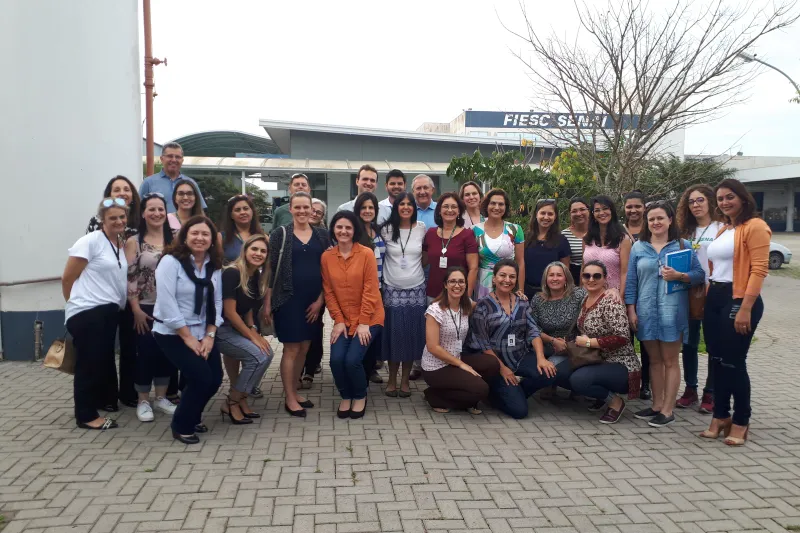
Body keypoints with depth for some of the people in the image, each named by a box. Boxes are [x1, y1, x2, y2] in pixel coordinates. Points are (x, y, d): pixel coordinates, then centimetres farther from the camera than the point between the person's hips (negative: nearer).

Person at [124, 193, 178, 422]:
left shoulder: (174, 241, 6)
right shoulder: (133, 242, -2)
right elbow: (129, 278, -7)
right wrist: (136, 309, -13)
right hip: (145, 308, -3)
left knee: (166, 351, 8)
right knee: (146, 353, 1)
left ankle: (161, 397, 24)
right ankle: (143, 401, 16)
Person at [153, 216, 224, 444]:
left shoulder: (215, 266, 4)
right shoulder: (170, 262, -14)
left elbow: (216, 302, 3)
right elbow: (167, 304, -19)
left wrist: (209, 335, -8)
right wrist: (188, 337, -17)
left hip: (202, 332, 6)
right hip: (172, 333, -6)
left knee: (215, 378, 1)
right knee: (201, 377, -14)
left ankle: (192, 416, 31)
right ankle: (181, 426, 10)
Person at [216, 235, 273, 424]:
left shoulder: (258, 276, 5)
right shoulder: (231, 273, -21)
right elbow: (229, 312, -21)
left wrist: (253, 330, -3)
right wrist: (252, 337, -16)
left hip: (237, 327, 8)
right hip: (220, 329, -8)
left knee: (268, 354, -3)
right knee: (258, 357, -19)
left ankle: (241, 400, 11)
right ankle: (231, 404, -2)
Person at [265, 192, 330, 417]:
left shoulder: (321, 235, 6)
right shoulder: (280, 234, -2)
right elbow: (270, 269, -4)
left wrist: (320, 299, -1)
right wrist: (267, 303, -8)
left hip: (313, 300, 4)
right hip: (288, 298, -4)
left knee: (304, 347, 10)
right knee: (291, 348, -1)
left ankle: (295, 392, 24)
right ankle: (289, 399, 10)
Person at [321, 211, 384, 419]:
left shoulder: (366, 253, -10)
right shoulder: (326, 257, -1)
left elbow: (370, 290, -12)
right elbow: (329, 292, 1)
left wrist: (364, 322, -14)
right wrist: (338, 320, -6)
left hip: (368, 318, -3)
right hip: (343, 319, 3)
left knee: (352, 360, -16)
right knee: (336, 359, -14)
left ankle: (360, 396, 14)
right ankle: (345, 396, 15)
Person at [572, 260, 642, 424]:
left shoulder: (610, 302, -18)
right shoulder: (585, 299, 6)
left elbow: (622, 337, -26)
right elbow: (584, 330, 19)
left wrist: (588, 342, -20)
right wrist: (578, 341, -1)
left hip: (620, 366, -8)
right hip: (599, 361, 9)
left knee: (578, 380, -29)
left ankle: (615, 400, -2)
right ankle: (603, 395, 12)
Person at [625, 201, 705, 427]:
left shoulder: (683, 245, 2)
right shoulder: (638, 247, 8)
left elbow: (699, 275, 0)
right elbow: (631, 281, 7)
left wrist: (679, 276, -19)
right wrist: (631, 310, 1)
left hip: (672, 311, -3)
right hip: (646, 311, 3)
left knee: (670, 361, 2)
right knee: (654, 360, 12)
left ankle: (668, 409, 9)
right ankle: (657, 405, 22)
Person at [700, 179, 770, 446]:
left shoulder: (755, 226, -8)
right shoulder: (722, 229, 17)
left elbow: (759, 270, -16)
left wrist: (745, 309, -22)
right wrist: (708, 297, 12)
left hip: (739, 300, -8)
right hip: (714, 299, 8)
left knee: (733, 362, -2)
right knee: (717, 360, 11)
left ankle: (741, 422, 12)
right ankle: (721, 416, 22)